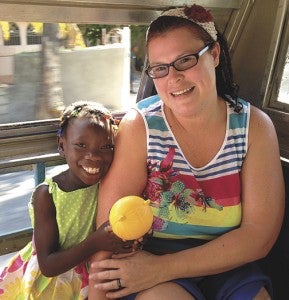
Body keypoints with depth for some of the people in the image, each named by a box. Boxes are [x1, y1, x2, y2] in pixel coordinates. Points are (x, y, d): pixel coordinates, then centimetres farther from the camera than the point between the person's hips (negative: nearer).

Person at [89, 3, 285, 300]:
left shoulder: (254, 126, -8)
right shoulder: (139, 125, -12)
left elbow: (259, 234, -11)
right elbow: (111, 223, -12)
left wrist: (162, 268, -18)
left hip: (225, 262, 3)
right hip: (149, 256, -2)